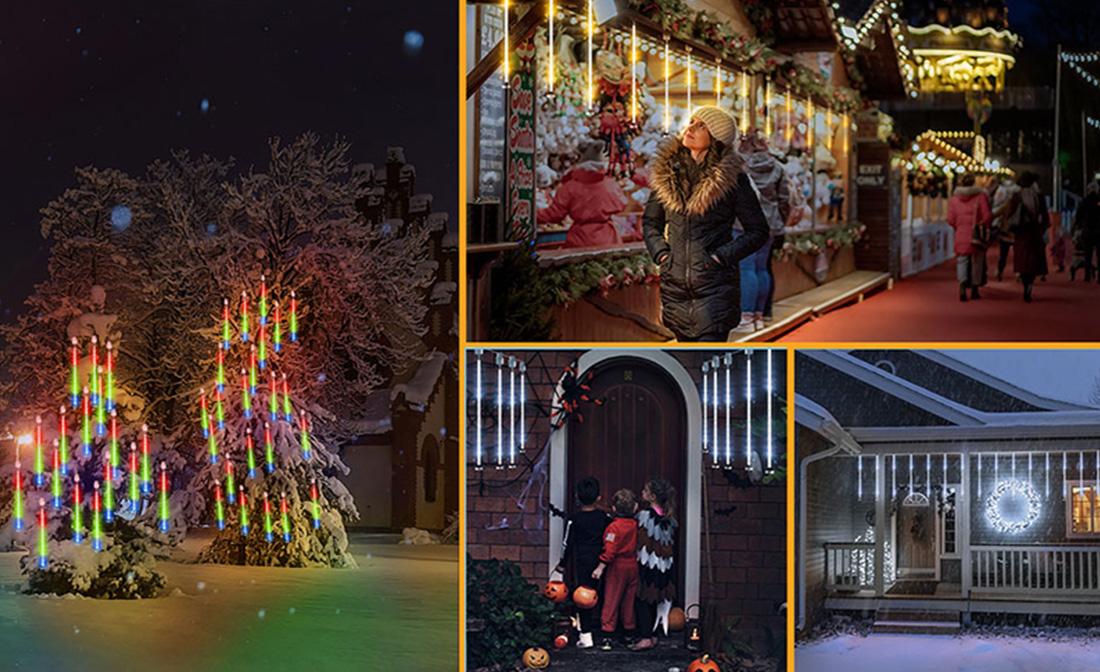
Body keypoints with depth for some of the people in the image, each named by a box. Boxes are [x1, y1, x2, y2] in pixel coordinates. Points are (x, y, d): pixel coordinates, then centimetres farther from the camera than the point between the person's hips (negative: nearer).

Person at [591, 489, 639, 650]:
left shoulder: (614, 527, -15)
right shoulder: (636, 525, -1)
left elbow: (610, 549, -20)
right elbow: (639, 546, 10)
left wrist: (601, 567, -18)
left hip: (617, 567, -5)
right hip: (633, 566, 5)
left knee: (611, 601, 0)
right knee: (630, 601, 14)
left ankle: (607, 638, -3)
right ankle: (630, 635, 21)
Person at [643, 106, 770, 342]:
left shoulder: (732, 178, -6)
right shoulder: (667, 171, 6)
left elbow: (758, 231, 0)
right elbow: (650, 221, 18)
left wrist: (723, 256, -11)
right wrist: (660, 252, 1)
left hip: (716, 287, -4)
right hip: (675, 284, 5)